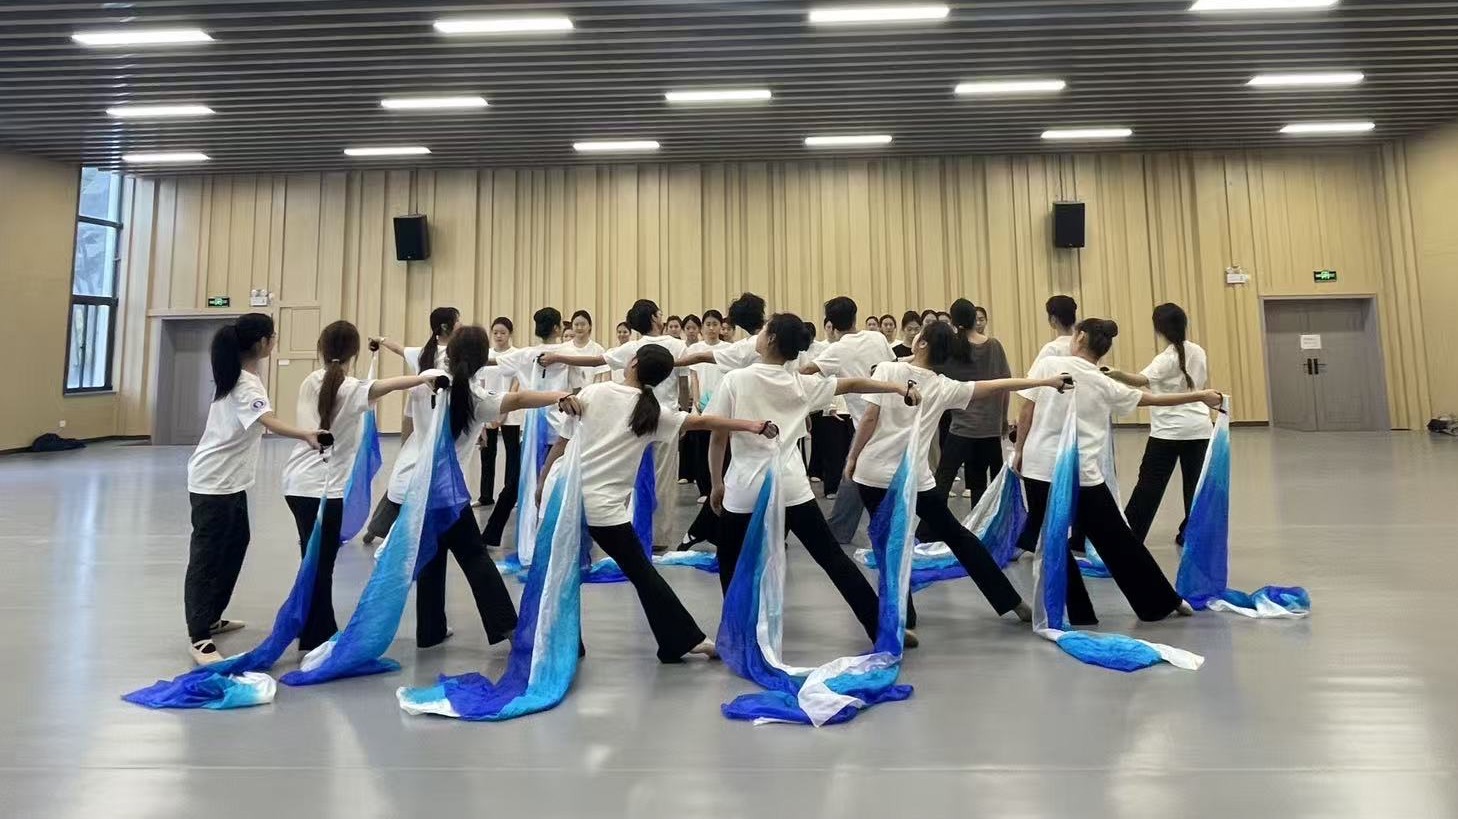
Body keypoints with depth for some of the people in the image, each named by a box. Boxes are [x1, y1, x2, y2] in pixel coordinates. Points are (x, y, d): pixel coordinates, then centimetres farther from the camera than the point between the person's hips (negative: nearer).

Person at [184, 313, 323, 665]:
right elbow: (269, 422, -43)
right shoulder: (245, 385, -24)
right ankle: (199, 638, 3)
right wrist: (305, 434, -58)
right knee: (206, 557, -4)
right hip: (213, 482, -10)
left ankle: (211, 619, 33)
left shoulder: (242, 377, 7)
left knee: (235, 544, 19)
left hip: (231, 480, 10)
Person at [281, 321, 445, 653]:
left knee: (316, 560, 17)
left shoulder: (310, 382, 6)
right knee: (320, 564, 2)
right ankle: (313, 638, 11)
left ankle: (322, 630, 28)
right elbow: (386, 386, -34)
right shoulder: (352, 389, -15)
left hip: (298, 483, 7)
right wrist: (425, 376, -39)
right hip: (324, 488, -7)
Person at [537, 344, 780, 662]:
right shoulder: (654, 412, 1)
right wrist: (752, 426, -1)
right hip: (604, 506, -1)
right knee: (643, 574, 8)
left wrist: (542, 484, 15)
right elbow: (702, 422, -4)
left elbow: (562, 442, 5)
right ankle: (685, 640, 13)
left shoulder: (593, 392, 2)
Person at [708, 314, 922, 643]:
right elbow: (852, 384, 11)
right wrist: (900, 388, 19)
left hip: (745, 489, -2)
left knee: (730, 566, 19)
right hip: (791, 487, 3)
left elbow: (717, 437, -3)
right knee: (833, 557, 10)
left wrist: (717, 483, 8)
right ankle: (882, 628, 13)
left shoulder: (735, 380, -5)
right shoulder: (801, 383, 4)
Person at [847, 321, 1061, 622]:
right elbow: (996, 387, 4)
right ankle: (1012, 601, 23)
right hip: (915, 478, 2)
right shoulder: (944, 387, 2)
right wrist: (1046, 381, 12)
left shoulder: (887, 370, -4)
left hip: (873, 473, -1)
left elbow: (870, 419, -7)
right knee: (957, 536, 14)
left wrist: (852, 458, 3)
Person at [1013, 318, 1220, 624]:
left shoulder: (1047, 364, -1)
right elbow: (1154, 399, 14)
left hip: (1040, 467, -1)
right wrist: (1201, 396, 28)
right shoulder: (1106, 385, 4)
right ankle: (1161, 602, 31)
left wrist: (1020, 451, 10)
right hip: (1083, 475, 2)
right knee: (1117, 541, 15)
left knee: (1049, 542, 10)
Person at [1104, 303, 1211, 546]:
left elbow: (1141, 380, -31)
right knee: (1195, 483, 8)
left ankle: (1129, 534, 4)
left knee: (1150, 483, -1)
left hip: (1169, 431, -6)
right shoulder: (1197, 351, 8)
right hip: (1199, 428, 6)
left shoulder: (1167, 358, -14)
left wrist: (1117, 375, -49)